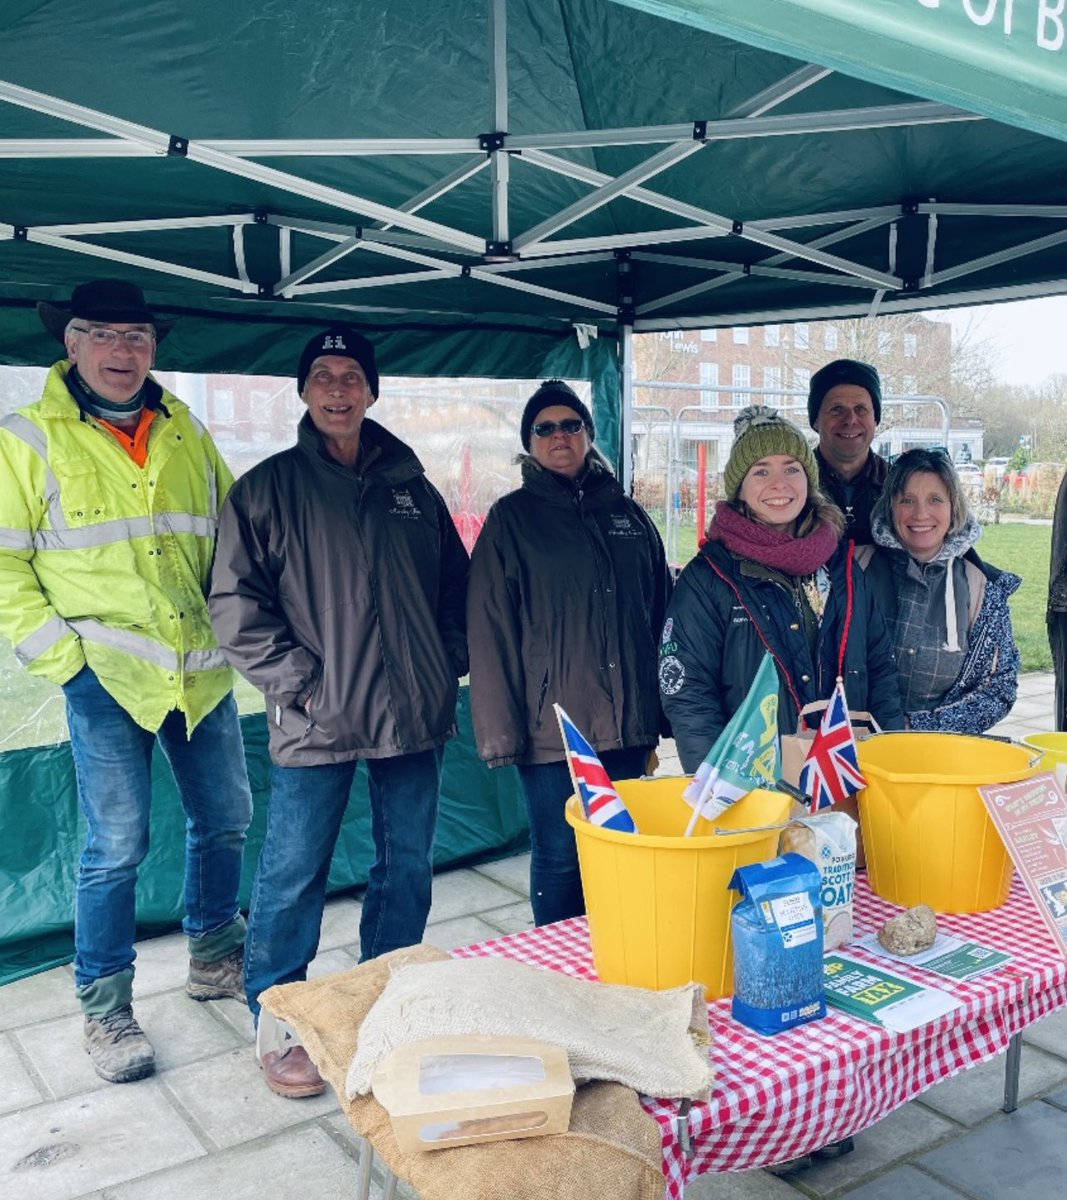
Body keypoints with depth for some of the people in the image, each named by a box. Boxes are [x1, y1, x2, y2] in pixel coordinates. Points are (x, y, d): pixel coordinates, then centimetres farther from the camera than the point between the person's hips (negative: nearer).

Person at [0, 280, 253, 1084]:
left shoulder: (189, 436, 9)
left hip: (204, 671, 5)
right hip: (107, 677, -4)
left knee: (226, 819, 13)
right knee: (117, 846, -1)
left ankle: (214, 958, 34)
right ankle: (106, 1010, 18)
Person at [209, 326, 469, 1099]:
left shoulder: (412, 487, 11)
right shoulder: (269, 488, 0)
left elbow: (457, 586, 18)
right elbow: (236, 604, -5)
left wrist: (447, 666, 6)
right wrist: (299, 683, -12)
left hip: (413, 715, 4)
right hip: (316, 722, -4)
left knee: (408, 869, 13)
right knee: (294, 876, 2)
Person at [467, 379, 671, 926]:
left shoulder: (627, 513, 11)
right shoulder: (512, 518, -1)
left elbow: (661, 613, 14)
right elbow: (490, 631, -6)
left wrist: (661, 714, 11)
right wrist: (500, 732, -12)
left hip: (628, 725, 4)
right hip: (552, 729, -4)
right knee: (559, 857, 5)